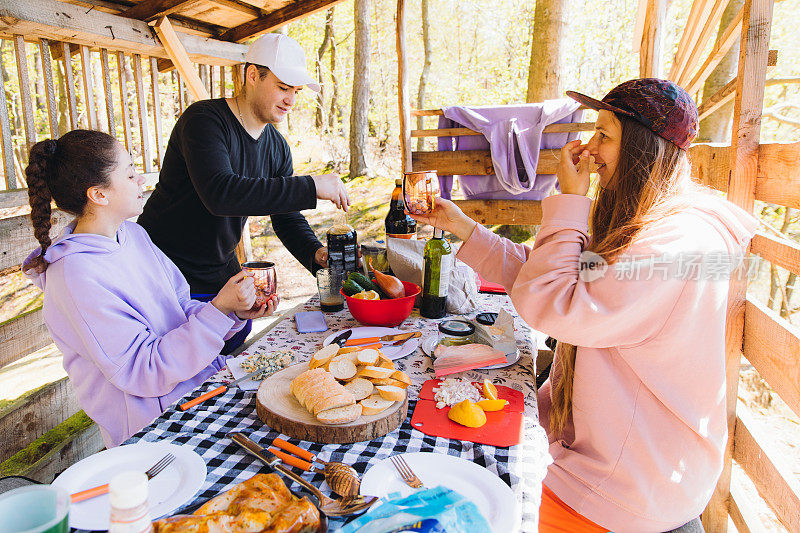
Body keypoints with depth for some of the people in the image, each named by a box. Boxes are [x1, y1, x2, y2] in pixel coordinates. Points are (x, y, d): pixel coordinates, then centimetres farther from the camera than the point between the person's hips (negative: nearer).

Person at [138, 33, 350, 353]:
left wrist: (315, 253, -16)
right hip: (167, 273, -6)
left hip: (222, 273, 6)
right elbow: (219, 193, -36)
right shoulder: (204, 120, -19)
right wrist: (312, 187, -36)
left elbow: (287, 218, 5)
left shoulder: (277, 148, 3)